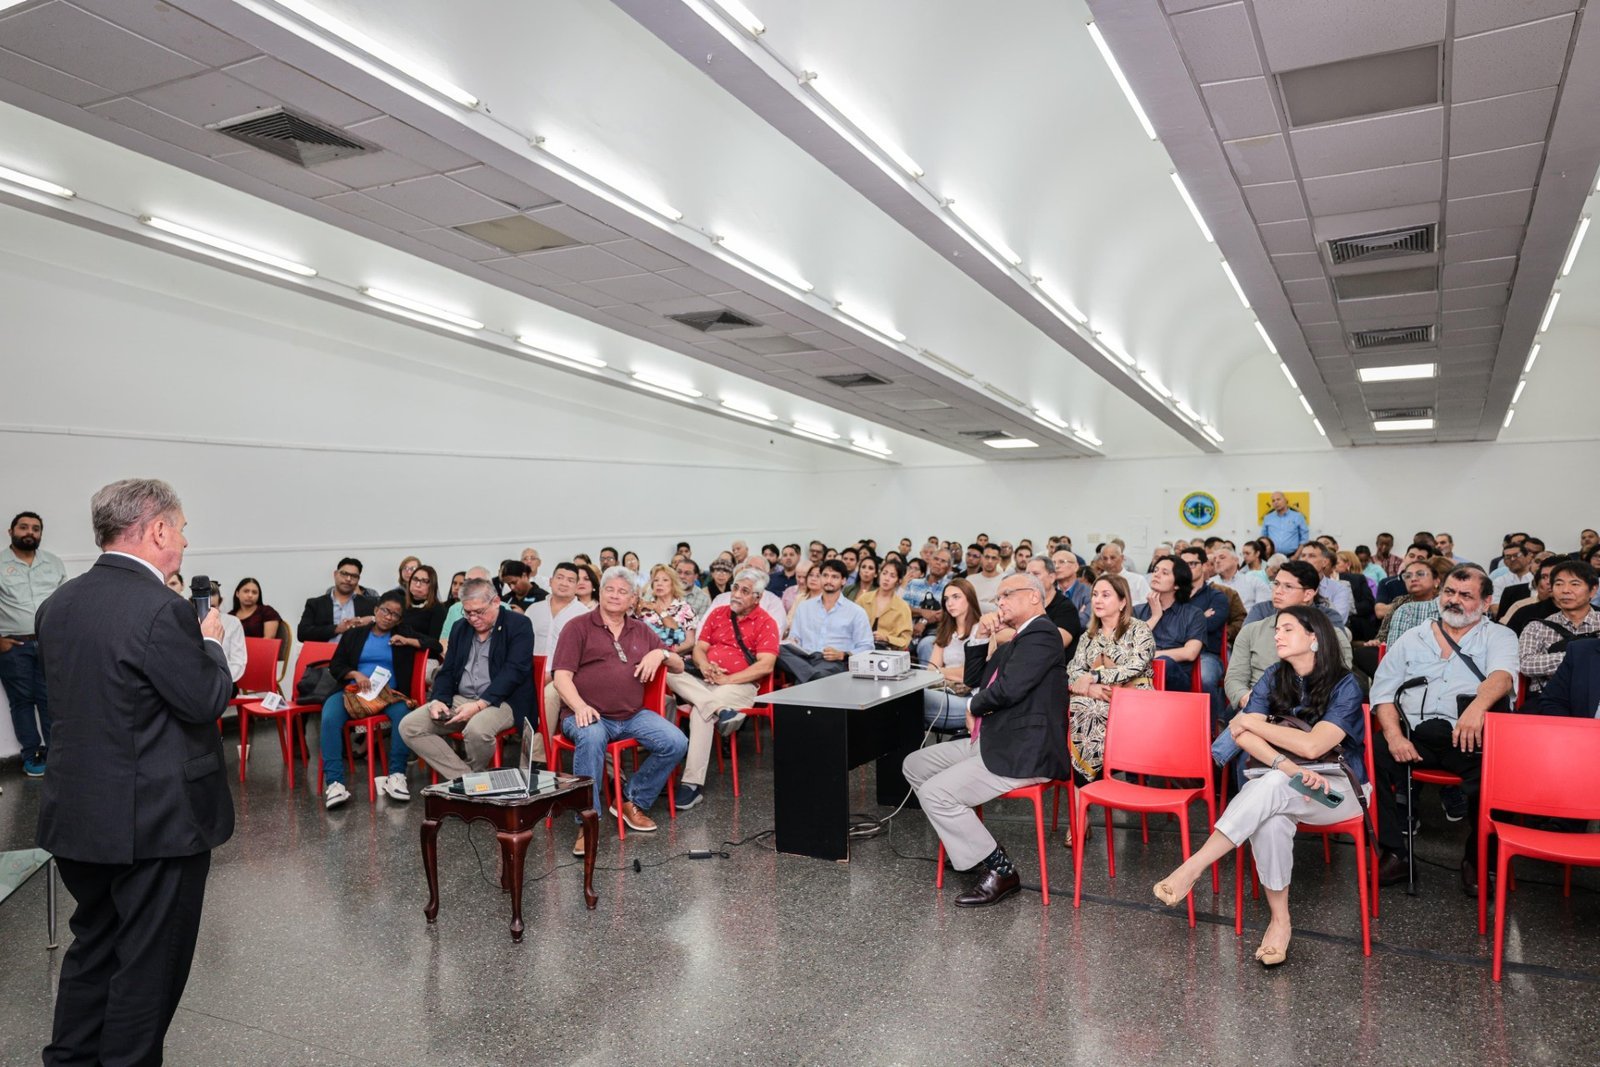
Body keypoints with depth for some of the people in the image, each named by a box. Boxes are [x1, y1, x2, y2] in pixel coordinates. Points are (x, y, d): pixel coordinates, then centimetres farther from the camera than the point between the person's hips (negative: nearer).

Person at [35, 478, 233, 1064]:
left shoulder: (59, 603, 4)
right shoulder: (163, 610, -23)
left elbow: (76, 690, 13)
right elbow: (206, 700, -19)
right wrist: (209, 641, -1)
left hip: (76, 813, 8)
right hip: (155, 819, -8)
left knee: (92, 945, 24)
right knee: (150, 961, 8)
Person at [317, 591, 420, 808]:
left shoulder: (404, 635, 17)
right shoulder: (354, 634, 18)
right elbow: (335, 666, 12)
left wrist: (408, 642, -3)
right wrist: (355, 674, -7)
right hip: (352, 690, 1)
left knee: (403, 714, -35)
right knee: (329, 718, -31)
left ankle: (396, 775, -29)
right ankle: (334, 782, -33)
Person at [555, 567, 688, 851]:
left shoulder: (641, 631, 18)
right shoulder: (579, 628, 4)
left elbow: (679, 667, 20)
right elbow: (561, 677, -5)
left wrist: (661, 653, -3)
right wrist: (580, 706, -24)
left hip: (633, 716, 4)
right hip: (589, 715, -4)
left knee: (676, 743, -18)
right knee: (591, 737, -38)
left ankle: (633, 801, 1)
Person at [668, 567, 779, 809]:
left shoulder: (765, 623, 1)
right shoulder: (717, 614, 16)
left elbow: (766, 665, -11)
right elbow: (699, 648, 13)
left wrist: (726, 679, -17)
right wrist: (704, 666, -12)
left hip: (740, 685, -5)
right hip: (705, 682, 5)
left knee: (700, 711, -34)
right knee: (670, 673, -23)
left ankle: (693, 784, -32)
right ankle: (720, 710, -36)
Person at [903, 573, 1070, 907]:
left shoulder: (1041, 633, -12)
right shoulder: (1015, 642, 19)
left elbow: (1010, 688, -24)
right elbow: (975, 679, 26)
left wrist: (974, 708, -5)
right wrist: (979, 637, 11)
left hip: (1021, 753, -11)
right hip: (990, 741, 11)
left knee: (935, 793, -20)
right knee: (914, 765, 10)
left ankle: (999, 869, -6)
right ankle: (967, 842, 17)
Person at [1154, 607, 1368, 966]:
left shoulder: (1345, 686, -9)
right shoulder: (1274, 678, 5)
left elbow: (1313, 745, -21)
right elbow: (1243, 735, -8)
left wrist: (1249, 721, -11)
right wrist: (1287, 766, -26)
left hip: (1339, 787, -3)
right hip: (1282, 785, 4)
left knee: (1272, 786, -36)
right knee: (1271, 821, -34)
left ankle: (1192, 869, -39)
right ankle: (1280, 920, -21)